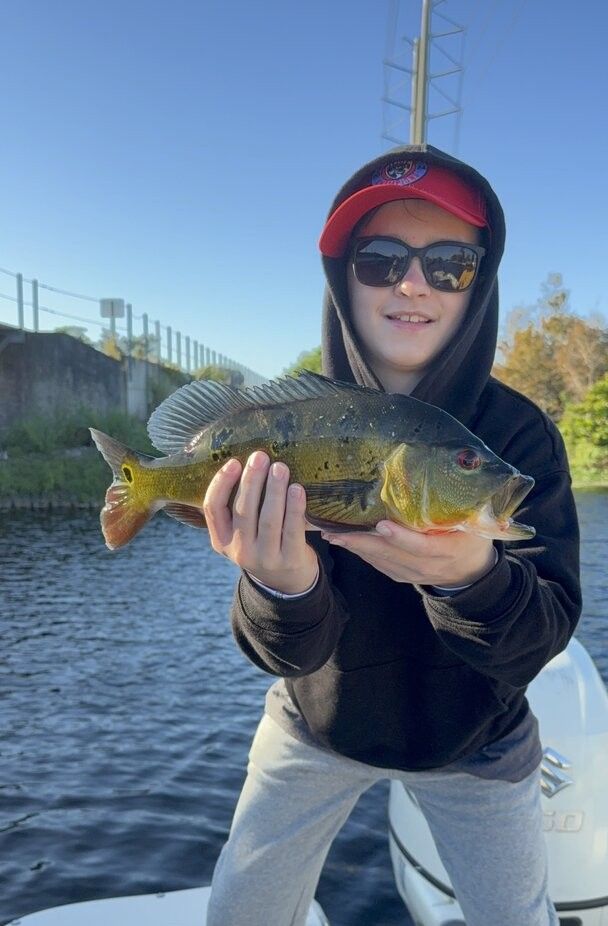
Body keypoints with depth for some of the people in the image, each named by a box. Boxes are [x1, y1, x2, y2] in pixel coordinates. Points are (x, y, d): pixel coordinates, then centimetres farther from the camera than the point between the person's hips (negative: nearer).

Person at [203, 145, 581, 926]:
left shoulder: (520, 432, -21)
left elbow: (543, 633, -26)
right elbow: (289, 653, -22)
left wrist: (471, 575, -48)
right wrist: (281, 588, -45)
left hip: (475, 748, 0)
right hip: (318, 728, 1)